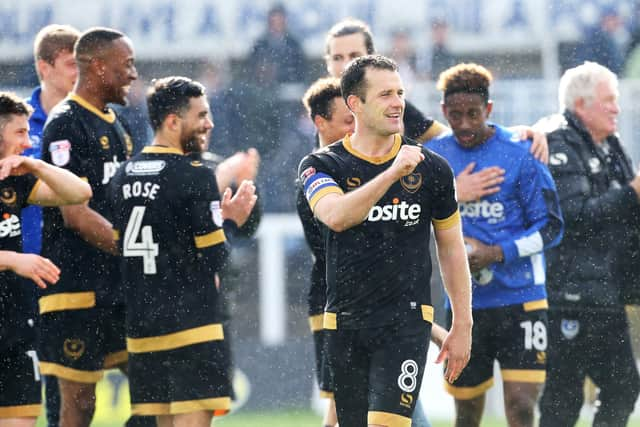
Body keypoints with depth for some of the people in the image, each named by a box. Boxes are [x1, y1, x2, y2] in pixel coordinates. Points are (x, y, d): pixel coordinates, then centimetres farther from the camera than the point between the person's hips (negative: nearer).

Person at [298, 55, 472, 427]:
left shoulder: (432, 169, 3)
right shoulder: (322, 165, 0)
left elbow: (452, 249, 12)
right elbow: (335, 215, -23)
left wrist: (462, 326, 10)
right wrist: (392, 173, -32)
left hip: (407, 321, -2)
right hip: (345, 323, 2)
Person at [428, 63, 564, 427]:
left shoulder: (520, 154, -7)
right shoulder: (434, 155, 5)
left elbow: (551, 227, -5)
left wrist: (496, 253, -16)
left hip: (520, 301, -4)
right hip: (465, 302, 4)